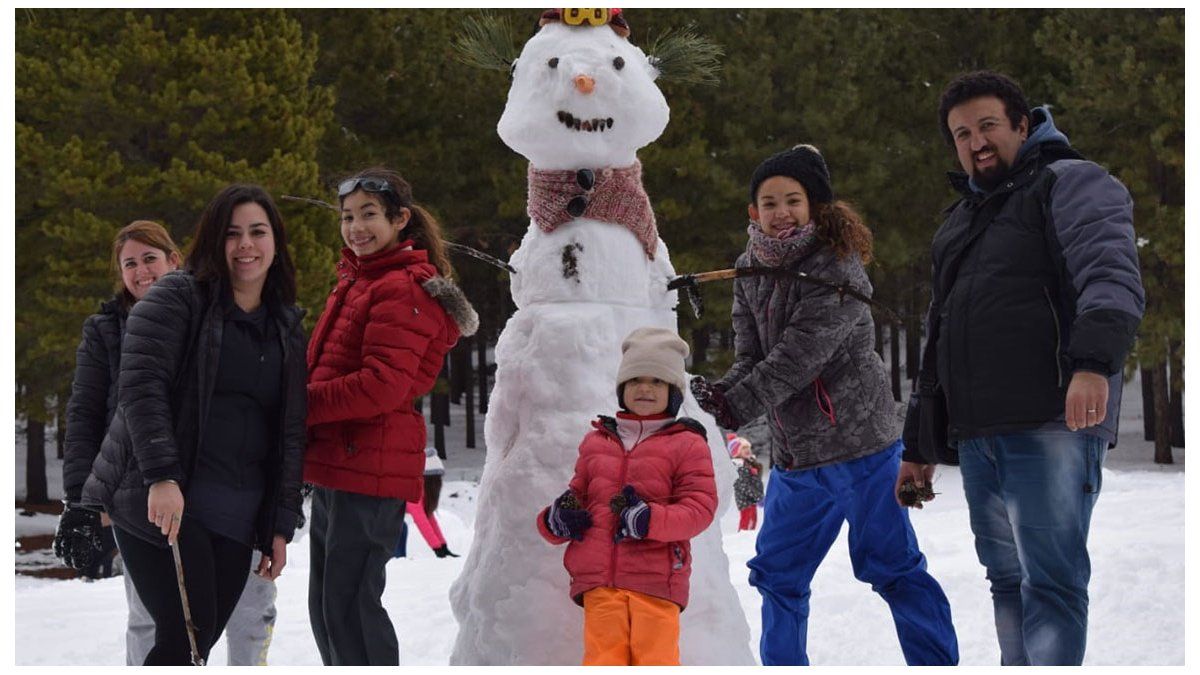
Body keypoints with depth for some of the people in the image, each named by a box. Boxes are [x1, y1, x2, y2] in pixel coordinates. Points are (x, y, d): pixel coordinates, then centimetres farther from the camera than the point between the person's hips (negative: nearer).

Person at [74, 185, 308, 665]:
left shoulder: (287, 327, 15)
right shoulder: (176, 298, -1)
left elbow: (291, 433, 14)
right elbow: (140, 387, -12)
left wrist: (281, 524, 8)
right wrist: (162, 476, -23)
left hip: (235, 517, 6)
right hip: (160, 500, -5)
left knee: (196, 643, 2)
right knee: (187, 636, -16)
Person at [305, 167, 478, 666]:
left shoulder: (403, 289, -12)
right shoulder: (356, 282, 20)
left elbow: (382, 386, -21)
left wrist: (301, 404, -15)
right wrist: (305, 402, 3)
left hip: (369, 469, -10)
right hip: (335, 466, 10)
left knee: (348, 607, -8)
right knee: (326, 607, 16)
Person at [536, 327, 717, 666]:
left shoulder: (686, 445, 5)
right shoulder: (596, 442, 18)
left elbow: (700, 505, -3)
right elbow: (578, 494, 27)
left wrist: (651, 520, -19)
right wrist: (557, 519, 4)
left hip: (656, 579, -3)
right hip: (598, 577, 3)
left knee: (656, 660, -5)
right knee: (603, 656, -1)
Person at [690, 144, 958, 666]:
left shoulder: (835, 269, -16)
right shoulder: (750, 271, 7)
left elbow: (797, 358, -23)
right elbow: (751, 360, 3)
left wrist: (732, 406, -25)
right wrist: (716, 392, -18)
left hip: (858, 442, -7)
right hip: (793, 452, 7)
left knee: (889, 564, -4)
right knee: (777, 573, 12)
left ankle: (939, 666, 4)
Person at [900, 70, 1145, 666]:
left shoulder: (1070, 183, 3)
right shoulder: (960, 220, 27)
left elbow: (1113, 278, -14)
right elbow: (939, 337, 31)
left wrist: (1093, 362, -32)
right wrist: (919, 445, 28)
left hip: (1050, 423, -8)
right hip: (976, 433, 8)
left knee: (1049, 581, -14)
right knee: (1008, 580, 9)